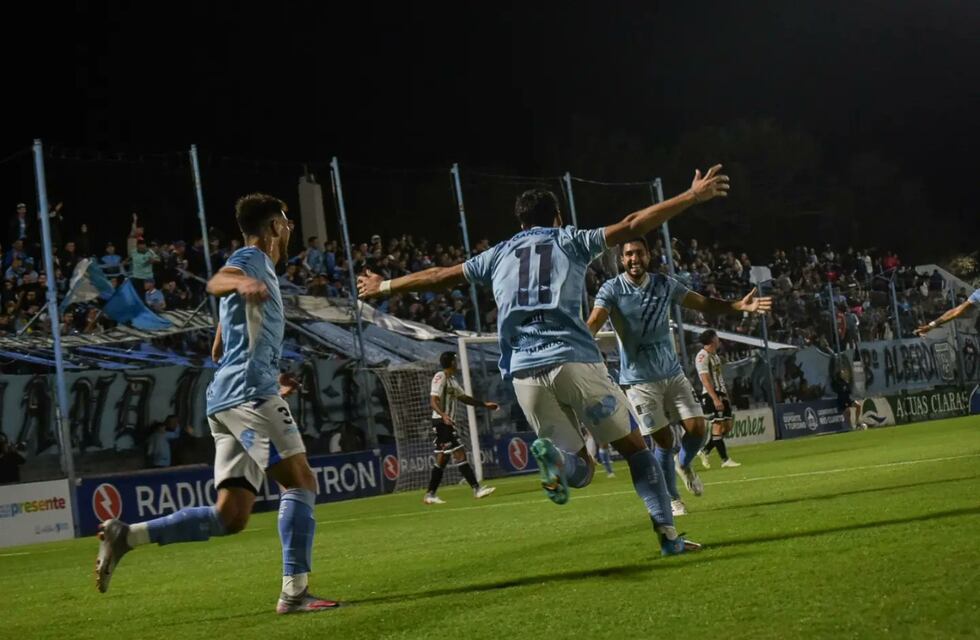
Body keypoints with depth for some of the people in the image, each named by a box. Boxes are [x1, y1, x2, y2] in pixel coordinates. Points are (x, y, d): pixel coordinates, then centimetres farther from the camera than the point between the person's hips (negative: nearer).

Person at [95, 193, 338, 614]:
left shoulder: (254, 269, 30)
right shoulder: (252, 259, 1)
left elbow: (219, 350, 37)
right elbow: (216, 282, -26)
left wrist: (272, 376, 42)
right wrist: (241, 282, -49)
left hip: (228, 398, 9)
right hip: (250, 392, -9)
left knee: (230, 516, 1)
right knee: (300, 482, -11)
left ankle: (125, 536, -3)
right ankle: (294, 592, -16)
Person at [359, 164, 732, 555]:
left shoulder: (498, 255, 22)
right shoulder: (570, 241, 15)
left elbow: (438, 277, 30)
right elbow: (632, 226, 7)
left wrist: (384, 287, 44)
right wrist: (692, 197, 12)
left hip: (523, 372, 3)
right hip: (573, 359, -3)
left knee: (581, 469, 11)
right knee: (633, 447, 9)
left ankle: (551, 454, -23)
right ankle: (668, 534, -2)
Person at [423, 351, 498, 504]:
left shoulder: (452, 380, 17)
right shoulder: (440, 377, -12)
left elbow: (463, 398, 27)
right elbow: (433, 400, -20)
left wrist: (485, 404, 25)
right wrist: (443, 415, -36)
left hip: (448, 423, 10)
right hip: (441, 422, -10)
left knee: (442, 459, 10)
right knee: (459, 454, -11)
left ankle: (430, 495, 13)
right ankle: (476, 489, -13)